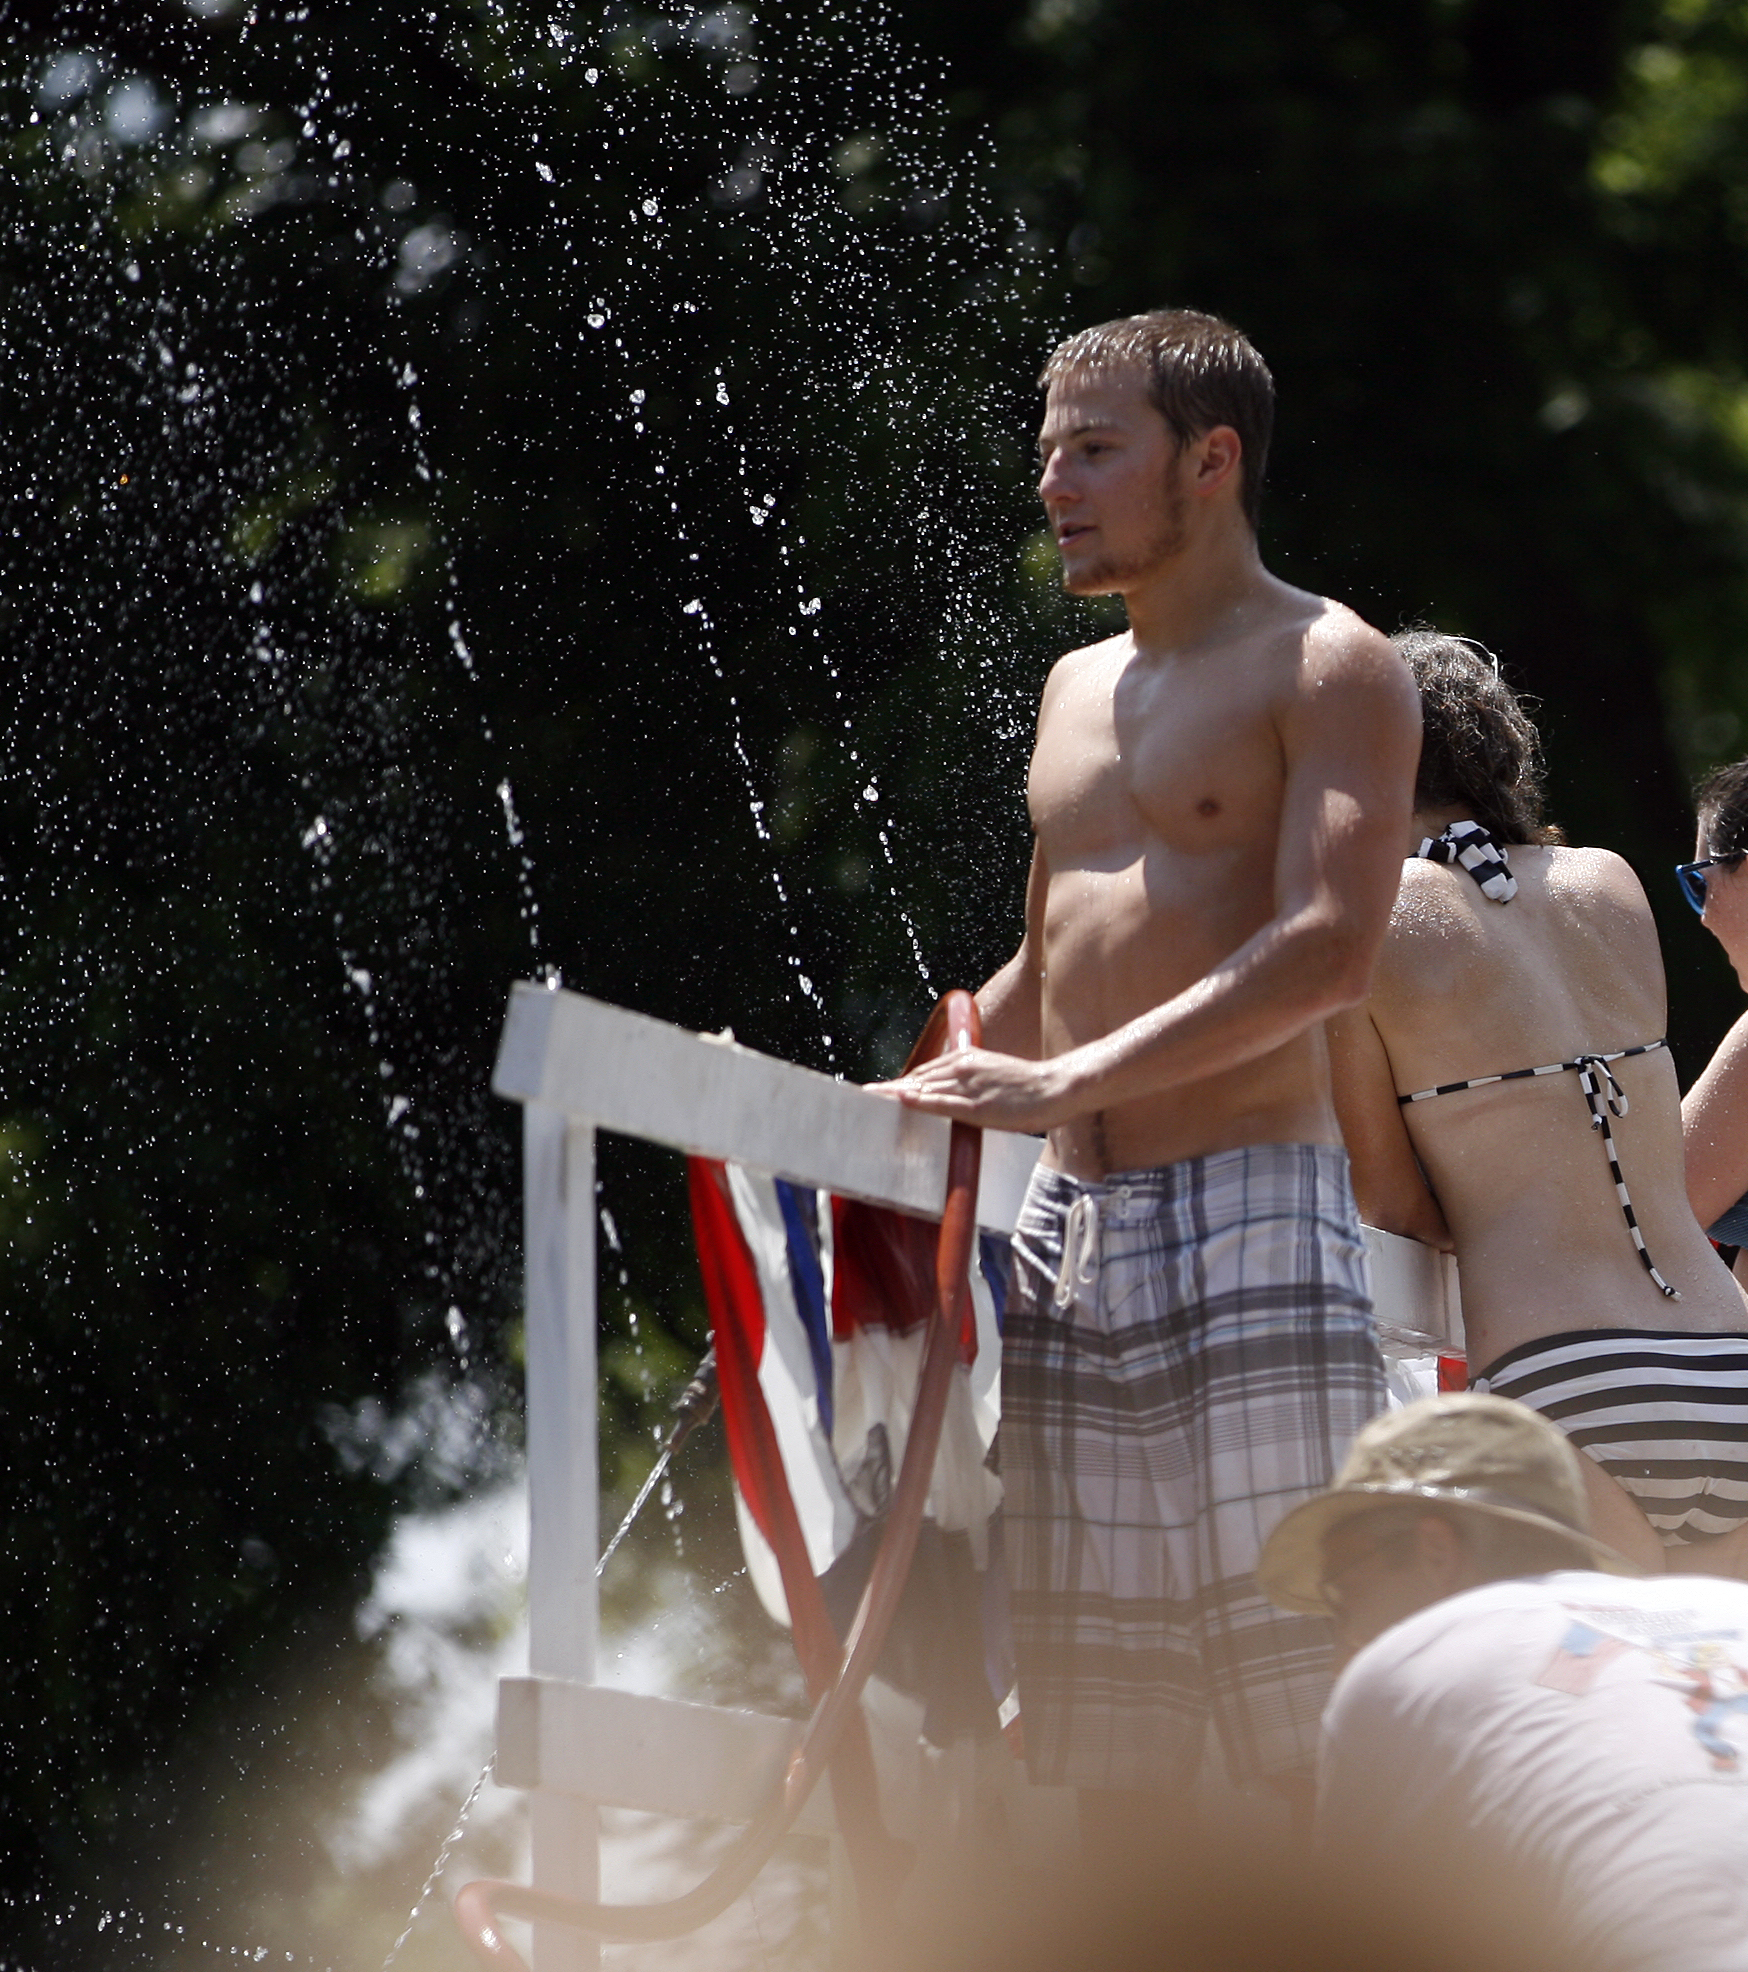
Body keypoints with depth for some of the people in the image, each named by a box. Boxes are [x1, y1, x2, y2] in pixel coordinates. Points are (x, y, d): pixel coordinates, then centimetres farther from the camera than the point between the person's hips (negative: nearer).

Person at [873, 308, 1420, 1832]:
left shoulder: (1327, 668, -2)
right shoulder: (1078, 689, 22)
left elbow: (1329, 950, -16)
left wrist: (1065, 1083, -20)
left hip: (1251, 1213, -7)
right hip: (1071, 1237, 7)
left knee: (1322, 1742, -10)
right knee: (1110, 1761, 5)